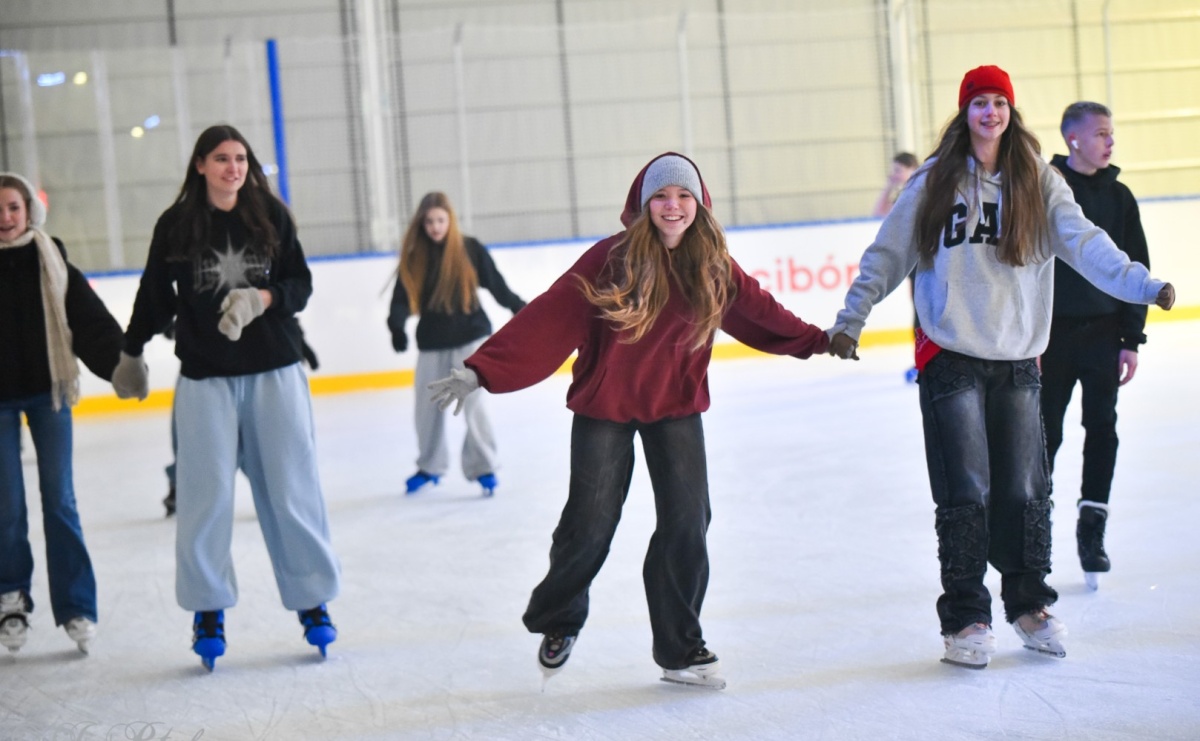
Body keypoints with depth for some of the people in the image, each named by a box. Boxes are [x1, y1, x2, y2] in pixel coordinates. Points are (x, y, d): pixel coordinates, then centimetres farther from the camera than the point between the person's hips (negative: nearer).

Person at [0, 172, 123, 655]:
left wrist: (120, 362, -18)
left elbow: (90, 318, -6)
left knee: (60, 501, 4)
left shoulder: (50, 259, 0)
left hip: (47, 392, 1)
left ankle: (76, 607, 9)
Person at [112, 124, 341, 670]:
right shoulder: (175, 225, 0)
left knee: (291, 487, 2)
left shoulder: (271, 215, 1)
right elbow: (155, 296, 10)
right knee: (205, 492, -2)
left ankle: (312, 599, 15)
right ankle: (207, 608, 13)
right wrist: (131, 354, 18)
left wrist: (260, 298, -16)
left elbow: (301, 285, 3)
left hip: (275, 370, 1)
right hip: (205, 377, -1)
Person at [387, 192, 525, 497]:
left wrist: (519, 308, 3)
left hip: (470, 337, -3)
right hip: (431, 343, 3)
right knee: (426, 408, 9)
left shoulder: (470, 249, -7)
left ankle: (483, 468, 0)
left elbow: (496, 283, 0)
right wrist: (396, 325, -28)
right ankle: (430, 466, 29)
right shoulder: (413, 256, -4)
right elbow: (403, 296, -11)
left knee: (472, 402, -12)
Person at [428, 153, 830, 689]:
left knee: (688, 522, -4)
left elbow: (757, 311, 10)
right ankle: (558, 621, 32)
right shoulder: (612, 258, -19)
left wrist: (815, 341, 14)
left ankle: (680, 647, 14)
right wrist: (481, 371, -28)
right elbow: (547, 319, -23)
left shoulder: (712, 266, -6)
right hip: (604, 407, -3)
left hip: (676, 407, 3)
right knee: (589, 526, 2)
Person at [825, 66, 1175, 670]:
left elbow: (1085, 243, -6)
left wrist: (1143, 285, -21)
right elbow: (887, 255, 7)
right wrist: (850, 320, 1)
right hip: (950, 357, -2)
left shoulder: (1038, 183, 6)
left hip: (1019, 360, 2)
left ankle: (1029, 605, 24)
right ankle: (965, 619, 8)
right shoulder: (935, 182, 4)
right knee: (966, 493, -3)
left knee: (1024, 490, 6)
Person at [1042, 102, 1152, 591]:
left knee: (1102, 427, -3)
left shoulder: (1118, 196, 7)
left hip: (1104, 332, 3)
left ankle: (1092, 525, 2)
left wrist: (1132, 339, 3)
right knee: (1045, 434, 4)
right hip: (1053, 331, -3)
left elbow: (1135, 270, 9)